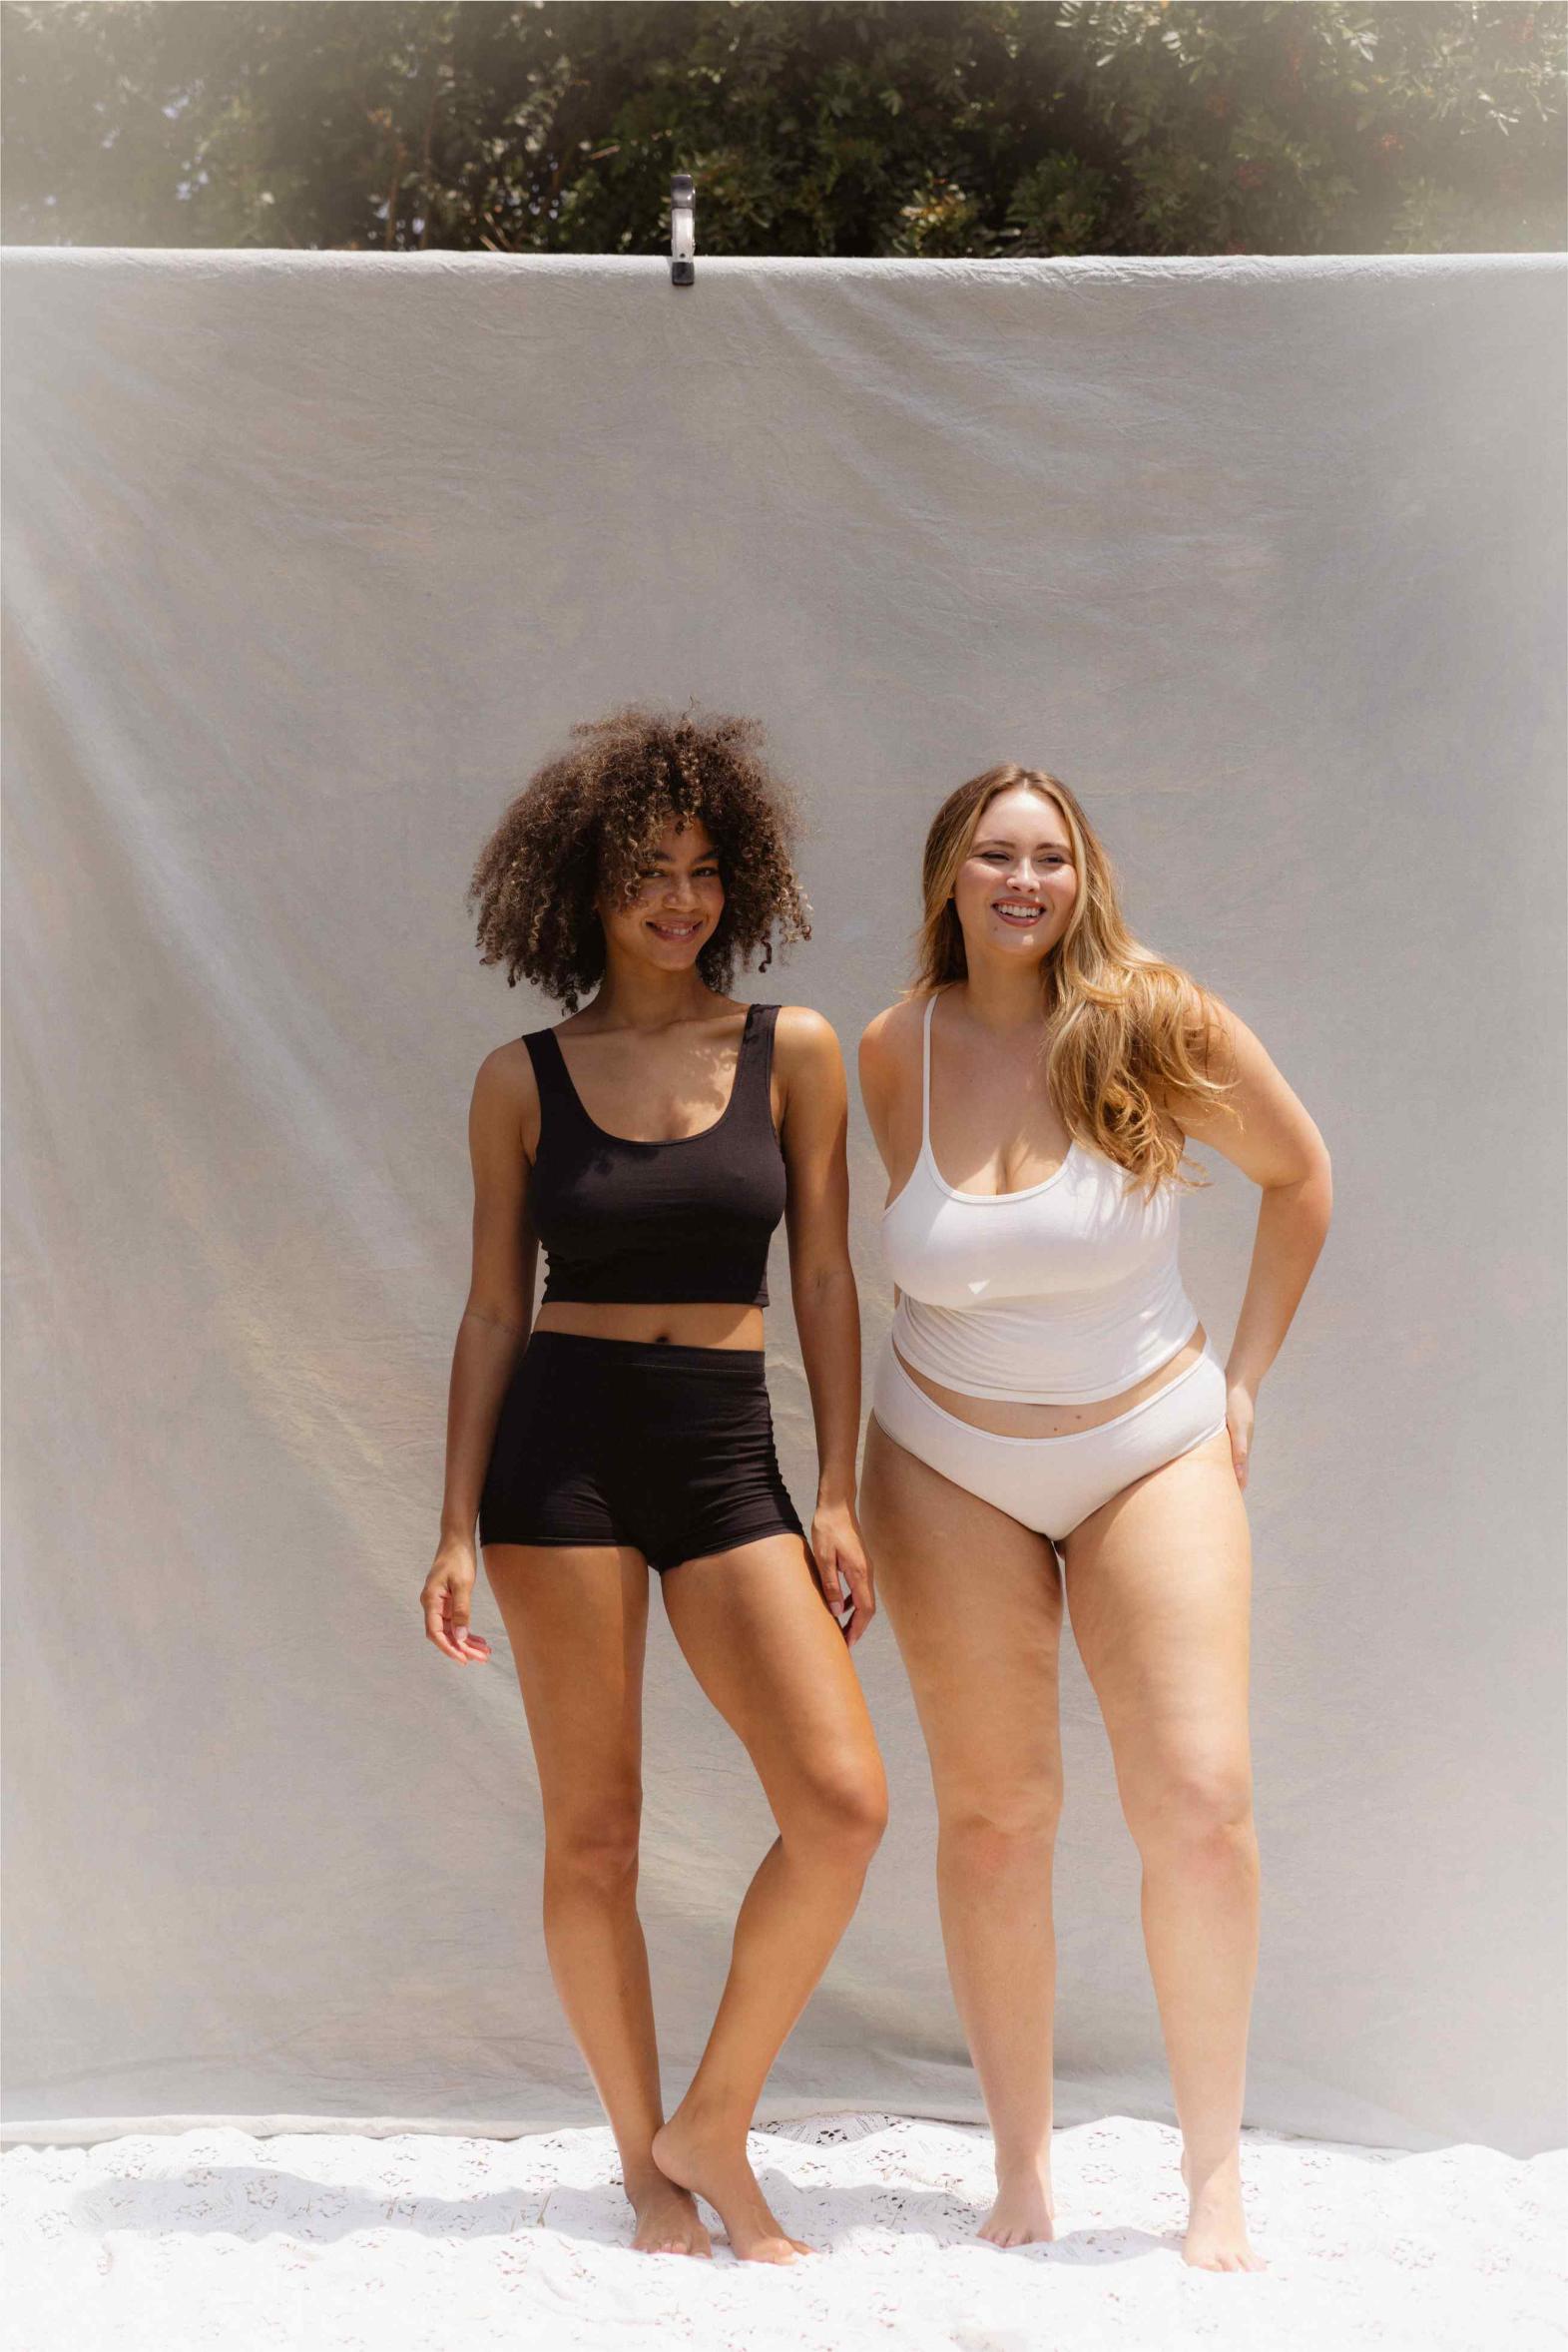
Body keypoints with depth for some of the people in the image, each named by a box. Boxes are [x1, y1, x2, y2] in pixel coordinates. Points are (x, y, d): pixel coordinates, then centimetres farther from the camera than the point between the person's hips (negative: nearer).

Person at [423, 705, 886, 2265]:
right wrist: (457, 1530, 2)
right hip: (562, 1448, -1)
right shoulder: (521, 1082, 5)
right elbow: (493, 1312, 7)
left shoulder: (791, 1051, 6)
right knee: (592, 1830, 0)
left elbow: (824, 1281, 6)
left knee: (843, 1805, -12)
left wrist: (838, 1499, 0)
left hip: (728, 1455, 1)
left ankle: (711, 2128, 5)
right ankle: (647, 2166, 15)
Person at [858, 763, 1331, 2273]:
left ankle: (1215, 2174, 1)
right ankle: (1021, 2173, 11)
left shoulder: (1158, 1025, -11)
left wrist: (1243, 1378, 4)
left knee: (1199, 1802, -11)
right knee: (991, 1814, 1)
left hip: (1153, 1453, -1)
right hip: (951, 1468, 1)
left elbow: (1297, 1175, 5)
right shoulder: (893, 1055, -6)